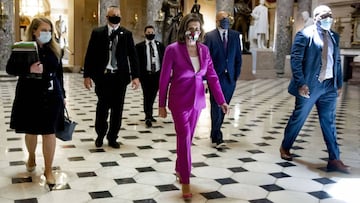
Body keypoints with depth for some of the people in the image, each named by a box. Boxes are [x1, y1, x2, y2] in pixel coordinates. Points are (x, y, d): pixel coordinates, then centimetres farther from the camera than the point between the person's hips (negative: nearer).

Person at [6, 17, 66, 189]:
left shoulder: (55, 49, 3)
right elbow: (9, 68, -7)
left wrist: (62, 95, 11)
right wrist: (29, 70, -25)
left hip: (51, 96, 1)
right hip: (29, 96, -1)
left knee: (49, 132, 2)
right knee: (31, 131, 13)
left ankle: (48, 170, 12)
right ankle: (31, 157, 43)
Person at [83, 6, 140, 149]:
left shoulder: (127, 34, 5)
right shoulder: (97, 33, 3)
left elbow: (133, 55, 2)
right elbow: (90, 55, 2)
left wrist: (135, 76, -5)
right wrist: (87, 75, -3)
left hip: (120, 76, 1)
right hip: (102, 75, -1)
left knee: (117, 108, 6)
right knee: (102, 107, 3)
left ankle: (112, 138, 20)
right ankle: (100, 134, 25)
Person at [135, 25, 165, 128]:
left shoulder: (160, 45, 7)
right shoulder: (139, 46, -1)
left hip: (157, 74, 3)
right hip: (145, 75, -3)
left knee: (152, 96, 14)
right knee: (147, 96, -6)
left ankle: (149, 114, 30)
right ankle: (148, 117, -3)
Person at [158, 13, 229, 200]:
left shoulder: (204, 50, 3)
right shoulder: (173, 49, -11)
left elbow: (212, 76, 4)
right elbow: (164, 78, -6)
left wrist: (221, 100, -1)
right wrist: (162, 104, -4)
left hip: (197, 100, 5)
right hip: (179, 101, -5)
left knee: (187, 137, 15)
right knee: (184, 138, -5)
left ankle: (179, 169, 37)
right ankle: (185, 183, 5)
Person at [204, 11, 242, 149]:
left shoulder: (235, 35, 8)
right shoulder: (210, 36, -2)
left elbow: (238, 56, 9)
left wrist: (237, 74, 3)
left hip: (230, 77, 4)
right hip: (215, 76, -4)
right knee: (216, 107, -6)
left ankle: (215, 133, 25)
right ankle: (217, 138, -4)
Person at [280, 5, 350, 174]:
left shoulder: (334, 36, 11)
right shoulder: (305, 34, -7)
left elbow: (337, 61, 14)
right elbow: (295, 60, -12)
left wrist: (339, 84, 10)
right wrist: (301, 83, -18)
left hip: (329, 86, 5)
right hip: (310, 85, -5)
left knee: (329, 122, 7)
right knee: (298, 119, 8)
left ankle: (334, 159, 11)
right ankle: (285, 147, 28)